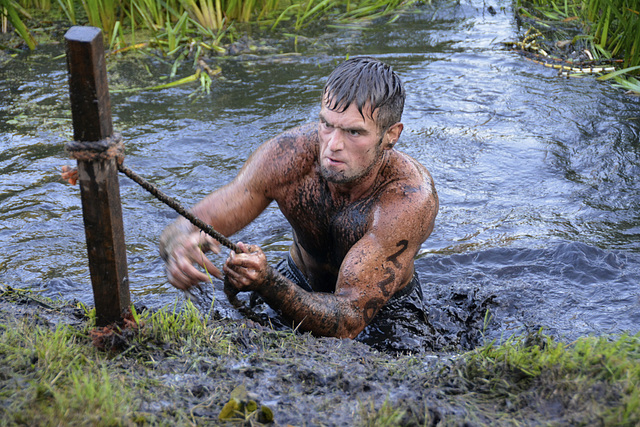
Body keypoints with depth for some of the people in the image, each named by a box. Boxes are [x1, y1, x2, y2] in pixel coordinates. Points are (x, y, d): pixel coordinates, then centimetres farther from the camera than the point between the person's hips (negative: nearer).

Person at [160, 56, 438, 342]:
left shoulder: (411, 197, -36)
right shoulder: (289, 155, -27)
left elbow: (347, 322, -39)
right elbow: (185, 228, -24)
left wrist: (266, 283, -55)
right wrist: (180, 248, -50)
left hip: (390, 311, -1)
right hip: (301, 287, 2)